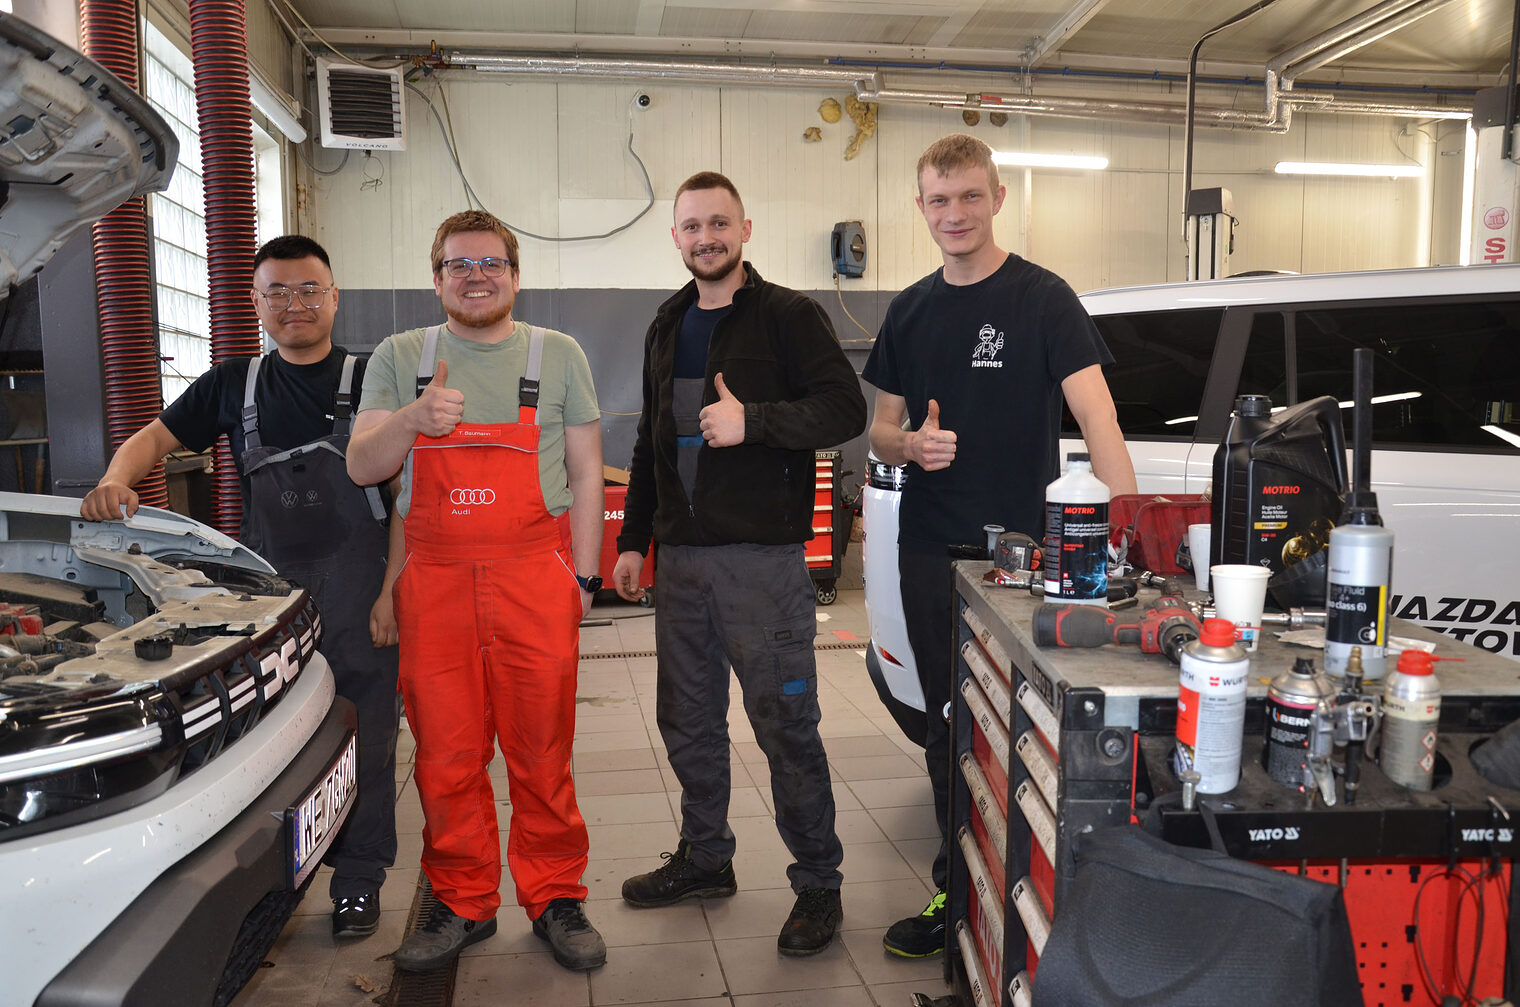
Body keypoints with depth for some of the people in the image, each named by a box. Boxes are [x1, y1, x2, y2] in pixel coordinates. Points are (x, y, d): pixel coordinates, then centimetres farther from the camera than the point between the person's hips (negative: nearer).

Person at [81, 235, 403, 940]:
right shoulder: (234, 384, 12)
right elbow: (157, 436, 18)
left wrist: (392, 589, -10)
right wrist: (115, 481, -5)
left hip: (358, 593, -3)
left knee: (363, 738, 5)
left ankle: (359, 880, 19)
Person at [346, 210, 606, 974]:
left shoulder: (557, 355, 8)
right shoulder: (401, 358, 10)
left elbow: (585, 472, 9)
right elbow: (361, 468, 3)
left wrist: (584, 574, 2)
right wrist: (411, 418, -17)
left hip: (535, 580, -1)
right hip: (434, 580, 1)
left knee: (542, 751, 3)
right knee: (445, 754, 6)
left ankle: (555, 898, 18)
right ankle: (463, 904, 22)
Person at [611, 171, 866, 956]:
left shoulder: (787, 316, -4)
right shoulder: (667, 327, 16)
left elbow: (846, 410, -12)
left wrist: (752, 420, -23)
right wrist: (633, 538, 17)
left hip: (762, 557, -7)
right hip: (681, 558, 7)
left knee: (786, 724, -1)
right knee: (687, 720, 15)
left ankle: (817, 884, 13)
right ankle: (704, 859, 33)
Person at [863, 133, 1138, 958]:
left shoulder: (1042, 299, -7)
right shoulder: (910, 311, 9)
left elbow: (1094, 413, -19)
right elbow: (881, 432, 13)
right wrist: (912, 444, -11)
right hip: (928, 550, 5)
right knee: (948, 727, 14)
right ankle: (957, 888, 29)